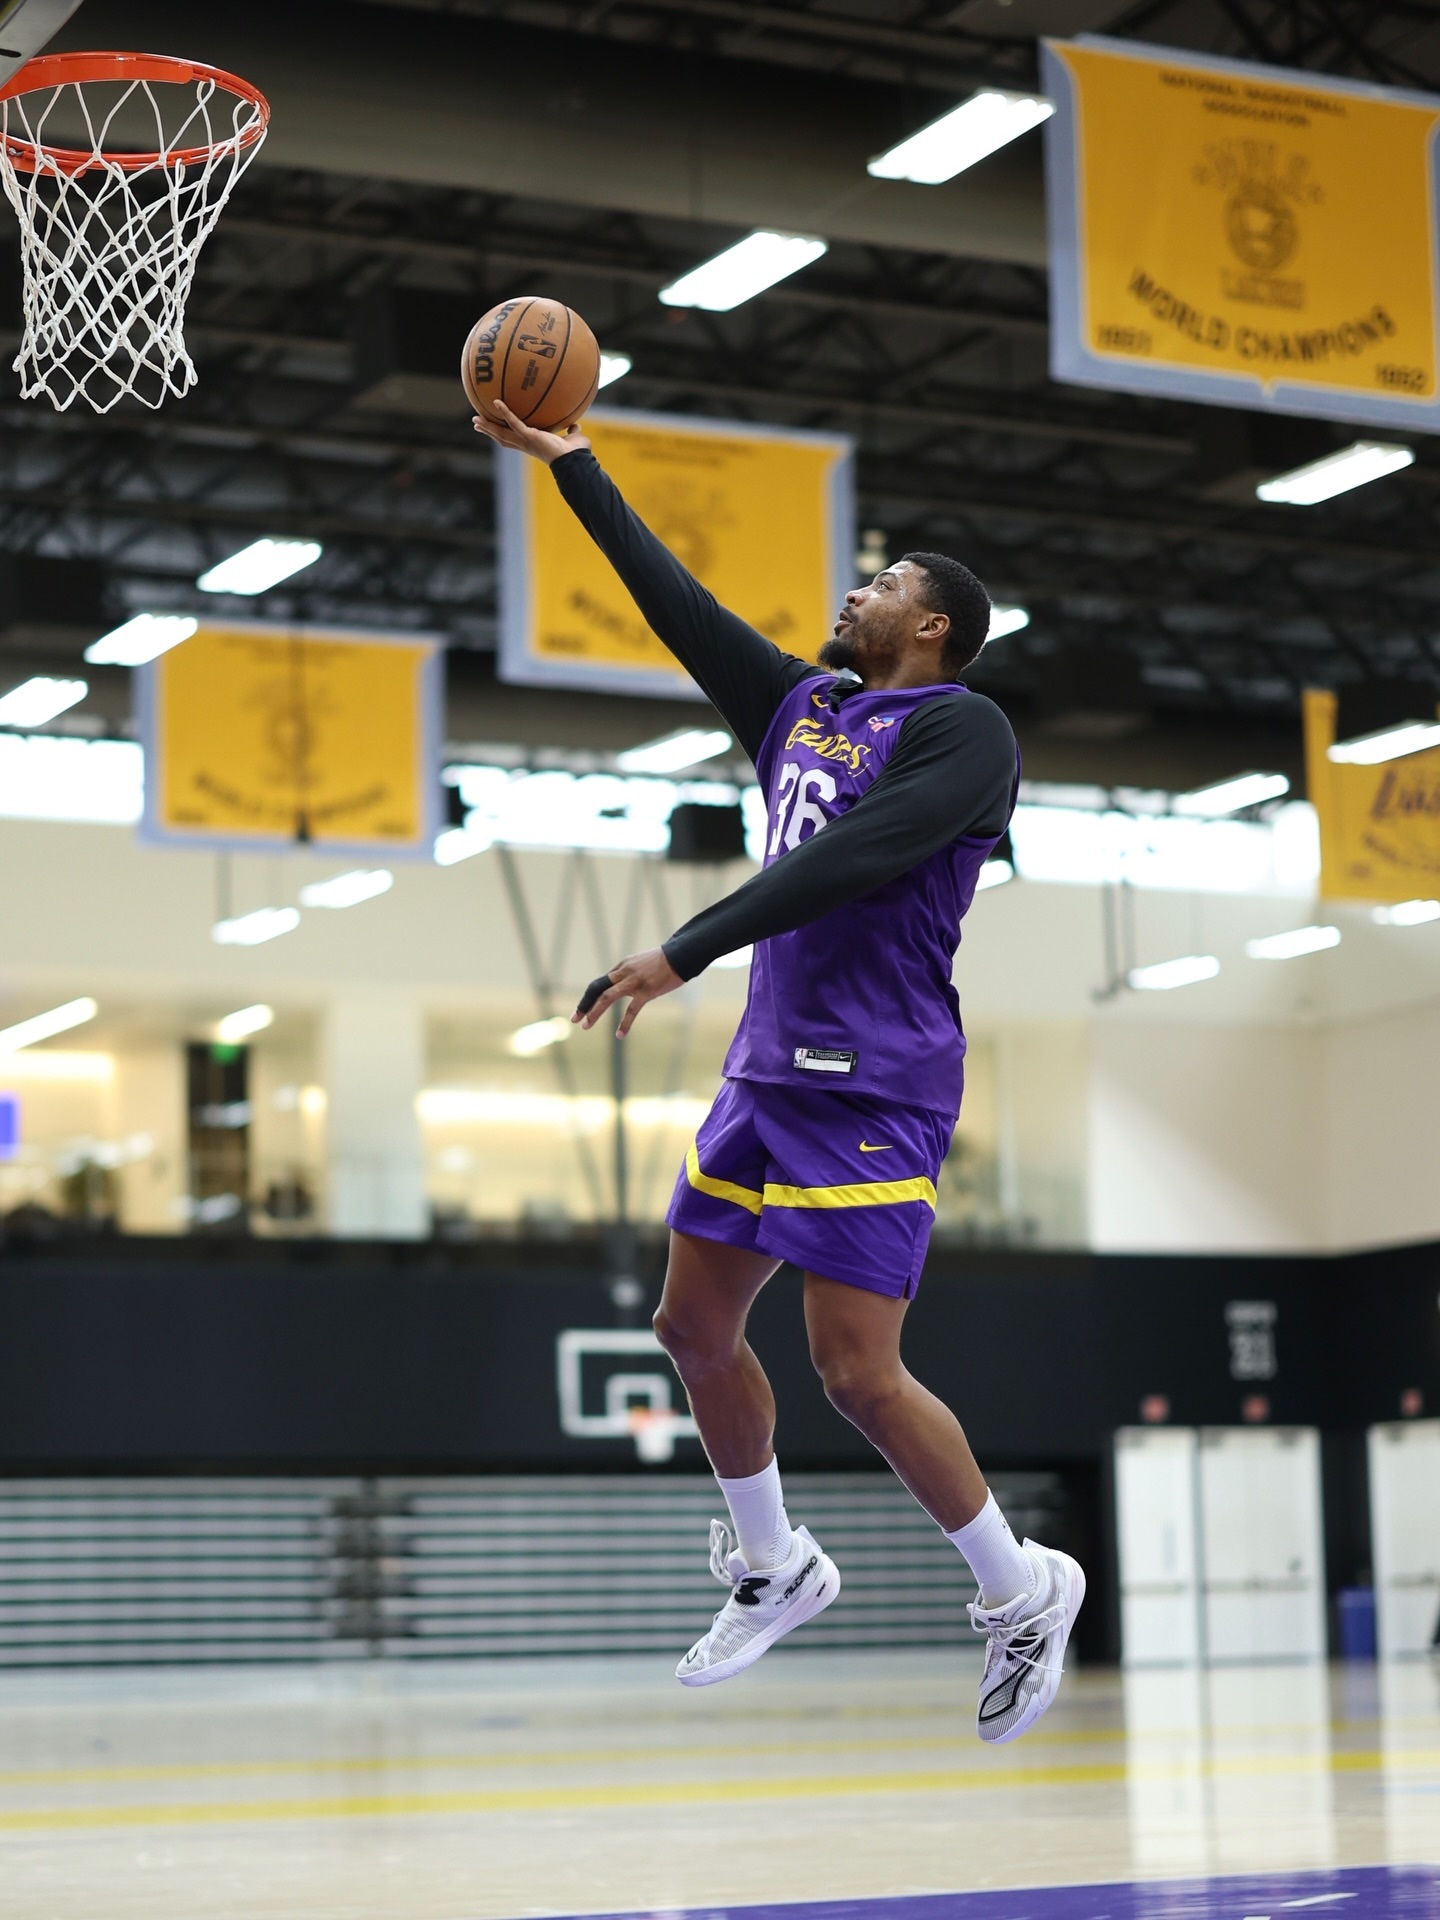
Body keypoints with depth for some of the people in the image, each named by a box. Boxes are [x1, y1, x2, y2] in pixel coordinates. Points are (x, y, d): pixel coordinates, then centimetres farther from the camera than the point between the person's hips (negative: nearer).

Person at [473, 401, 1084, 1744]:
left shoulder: (960, 729, -10)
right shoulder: (801, 704, 15)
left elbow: (846, 863, -23)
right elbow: (676, 600, 19)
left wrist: (684, 954, -28)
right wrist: (570, 463, 19)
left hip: (873, 1091, -9)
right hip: (769, 1067, 9)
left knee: (857, 1373, -12)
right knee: (693, 1327, 12)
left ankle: (1023, 1596, 7)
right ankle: (774, 1571, 30)